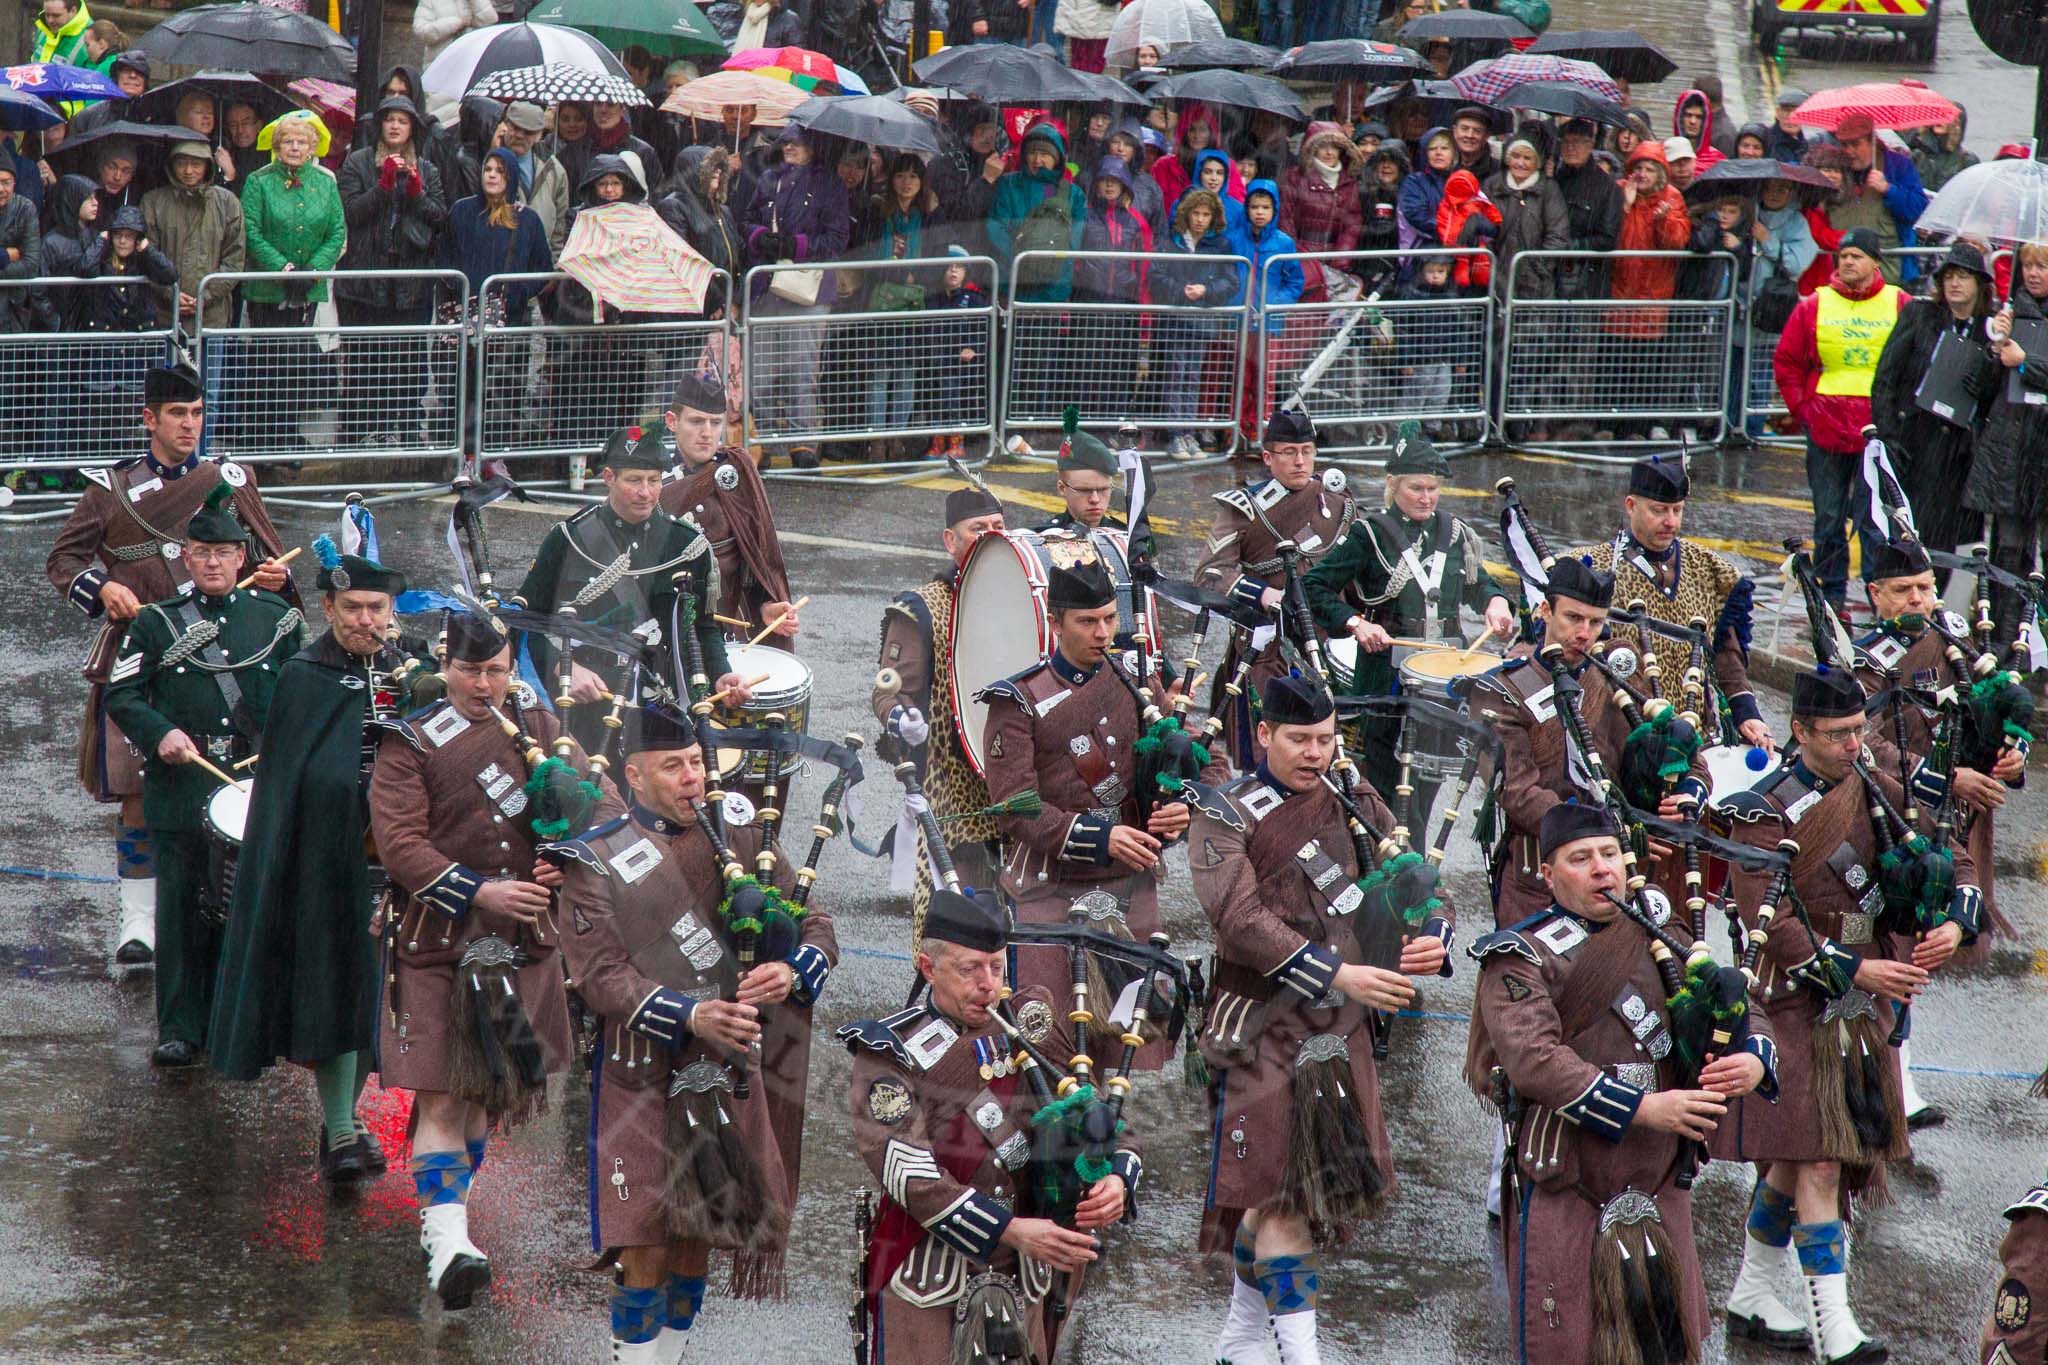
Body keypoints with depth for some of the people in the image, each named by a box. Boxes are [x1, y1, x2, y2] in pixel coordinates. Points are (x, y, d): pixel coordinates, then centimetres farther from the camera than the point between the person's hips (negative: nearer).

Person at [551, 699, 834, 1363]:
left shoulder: (742, 837, 6)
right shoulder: (596, 861, -5)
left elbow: (816, 924, 6)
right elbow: (600, 976, -14)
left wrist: (790, 971, -18)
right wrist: (690, 1016, -28)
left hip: (728, 1072, 4)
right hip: (641, 1078, -4)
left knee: (696, 1238, 12)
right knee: (644, 1246, -6)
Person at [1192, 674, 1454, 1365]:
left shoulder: (1354, 803, 8)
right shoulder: (1223, 816, -8)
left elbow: (1416, 881, 7)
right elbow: (1241, 919, -20)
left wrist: (1433, 939, -17)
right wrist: (1339, 975, -27)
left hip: (1340, 1023, 6)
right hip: (1262, 1024, -6)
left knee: (1325, 1179, 11)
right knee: (1278, 1184, -8)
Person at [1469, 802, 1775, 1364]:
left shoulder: (1658, 933, 11)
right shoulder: (1520, 958, -5)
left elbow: (1740, 1010, 10)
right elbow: (1534, 1058, -20)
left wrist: (1755, 1060, -14)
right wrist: (1643, 1109, -26)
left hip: (1661, 1189, 5)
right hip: (1564, 1192, -5)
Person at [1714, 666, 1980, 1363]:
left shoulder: (1877, 791, 7)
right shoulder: (1766, 815, -12)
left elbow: (1952, 861, 9)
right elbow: (1772, 925, -19)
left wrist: (1953, 925, -12)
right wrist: (1857, 971, -26)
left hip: (1863, 1013, 6)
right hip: (1797, 1005, -6)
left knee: (1794, 1159, 14)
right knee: (1818, 1162, -13)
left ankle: (1751, 1297, 28)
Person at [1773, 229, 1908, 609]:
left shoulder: (1900, 305, 2)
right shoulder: (1814, 306, 6)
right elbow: (1786, 362, 13)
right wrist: (1803, 408, 5)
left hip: (1880, 431, -2)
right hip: (1826, 430, 2)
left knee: (1875, 520, -6)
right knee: (1828, 519, 8)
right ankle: (1832, 595, 17)